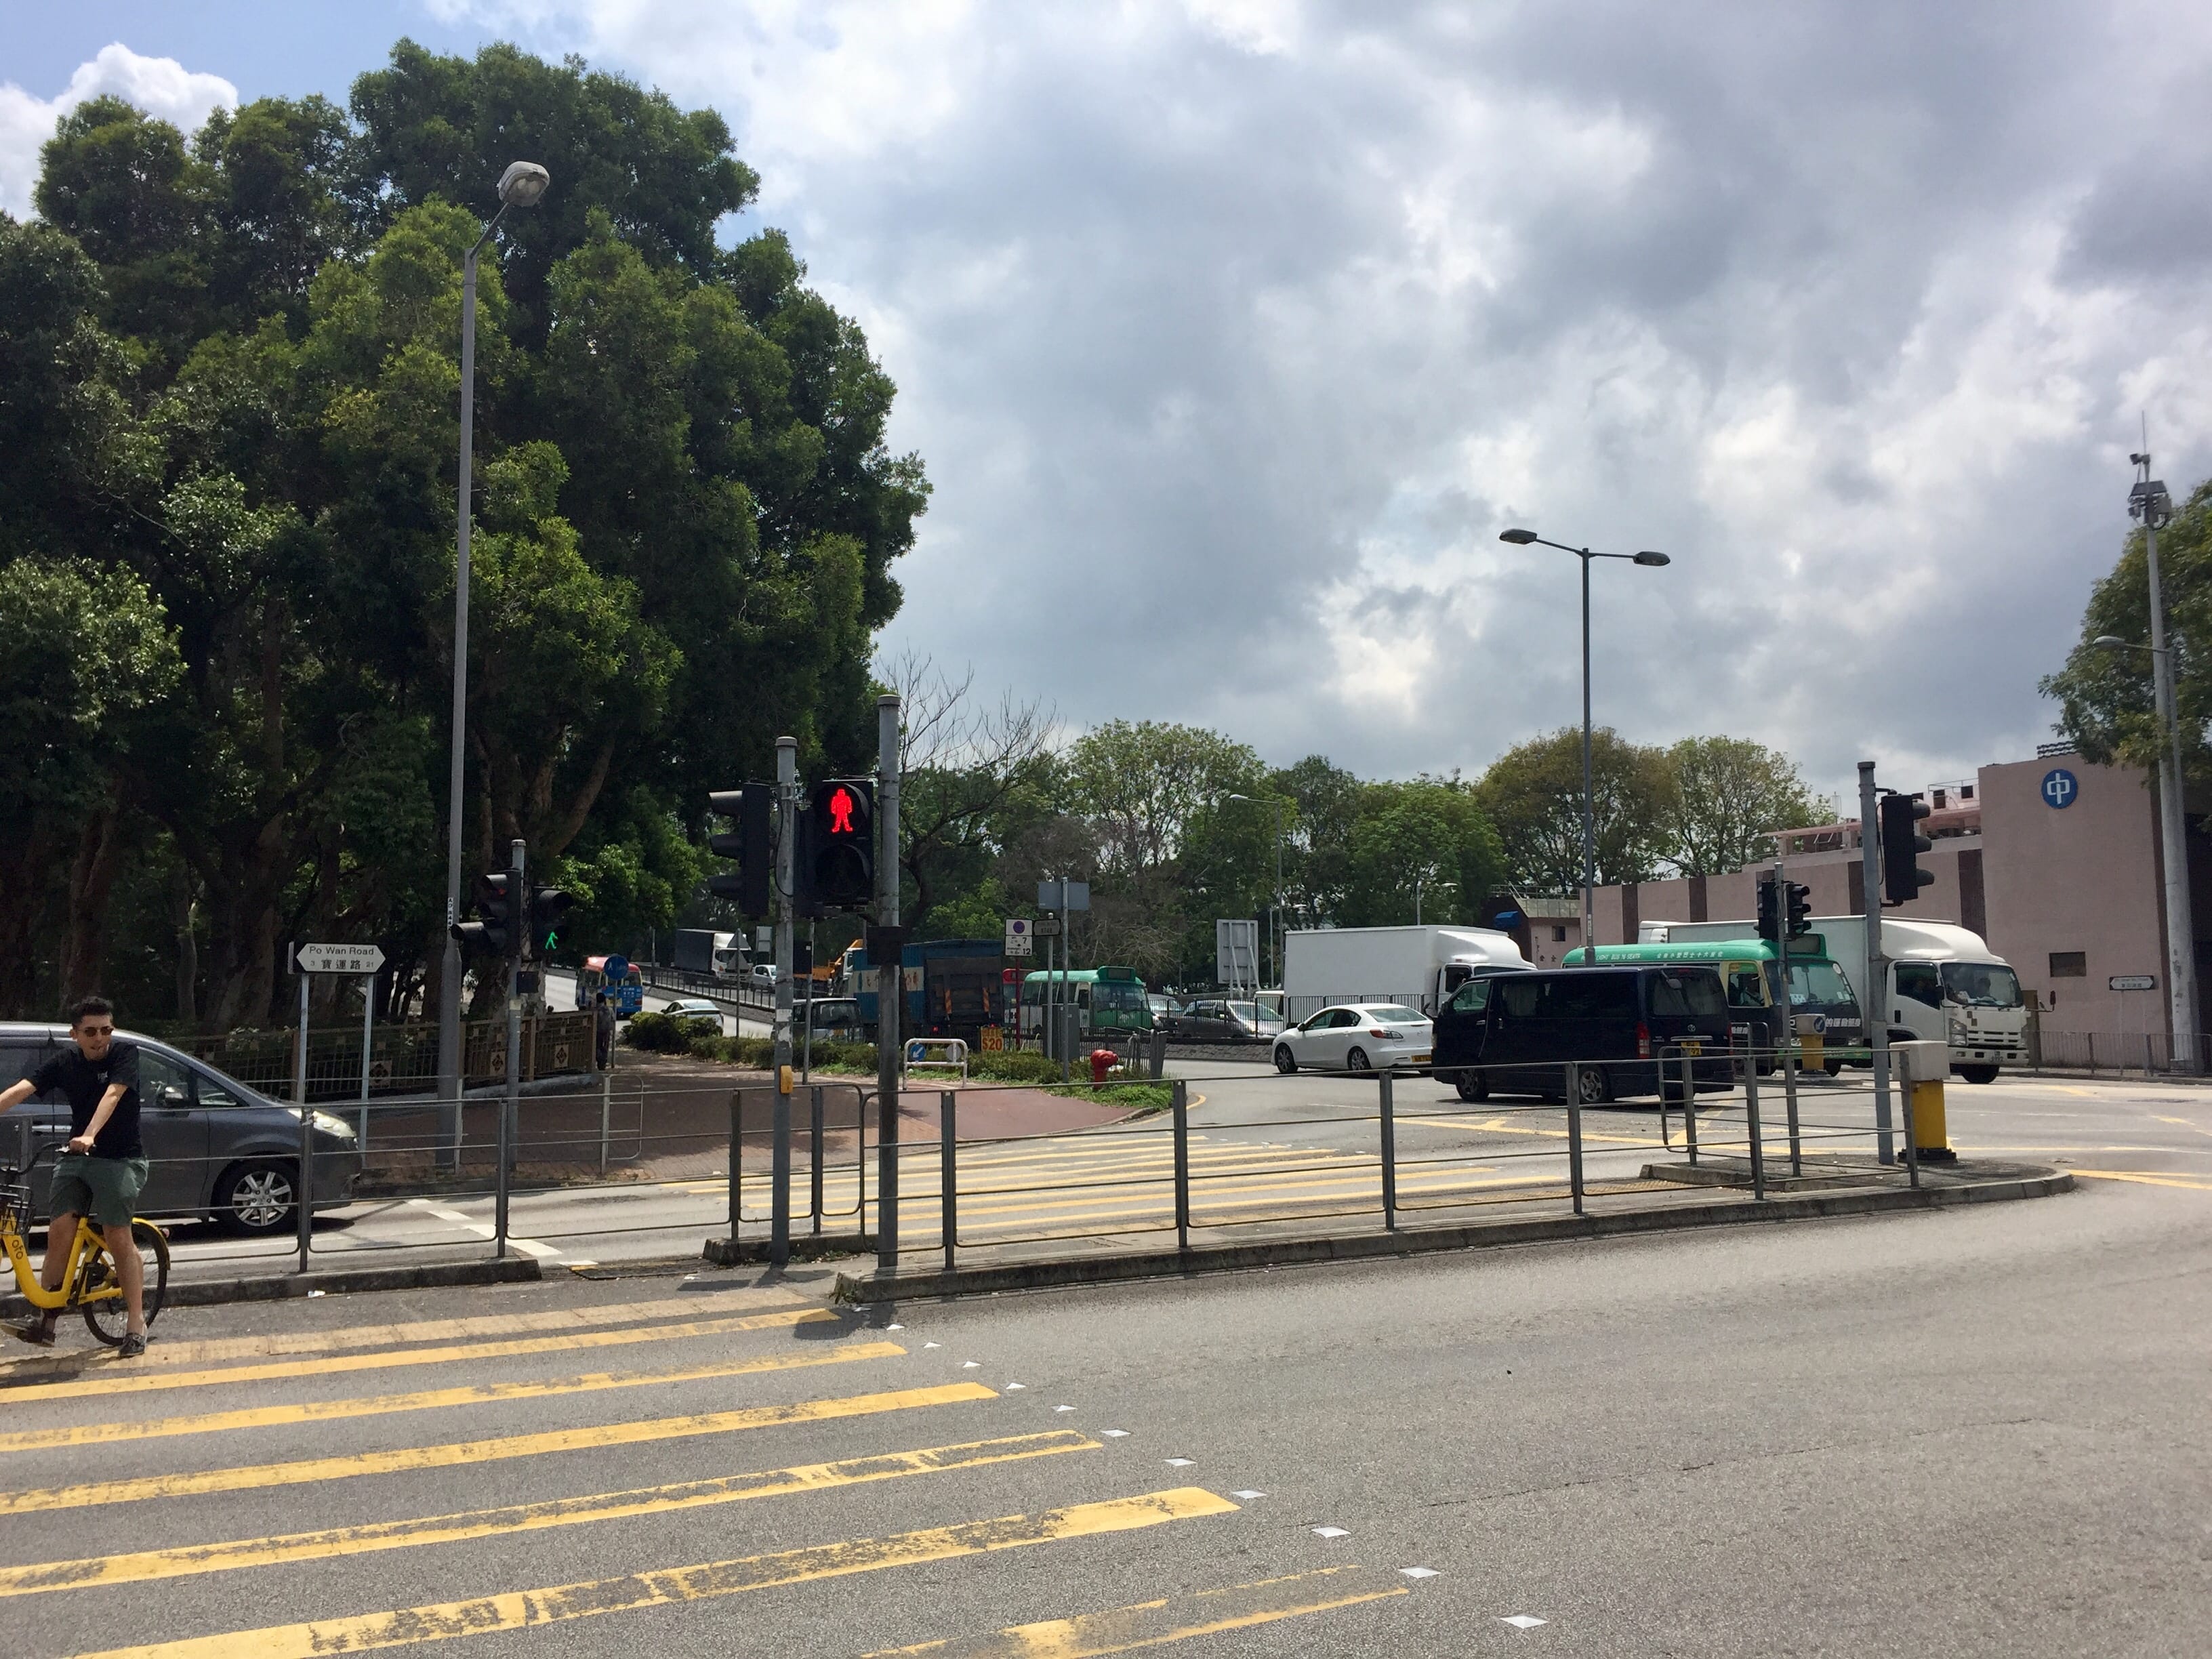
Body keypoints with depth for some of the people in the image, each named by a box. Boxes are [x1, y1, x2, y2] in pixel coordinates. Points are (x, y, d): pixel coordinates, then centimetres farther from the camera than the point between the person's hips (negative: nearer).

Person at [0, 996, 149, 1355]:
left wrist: (89, 1136, -38)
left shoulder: (125, 1052, -9)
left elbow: (111, 1096, -23)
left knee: (118, 1237, -9)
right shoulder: (66, 1061, 3)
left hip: (119, 1159, -4)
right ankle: (45, 1320, 0)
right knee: (60, 1231, -9)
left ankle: (136, 1324, -4)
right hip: (76, 1157, 4)